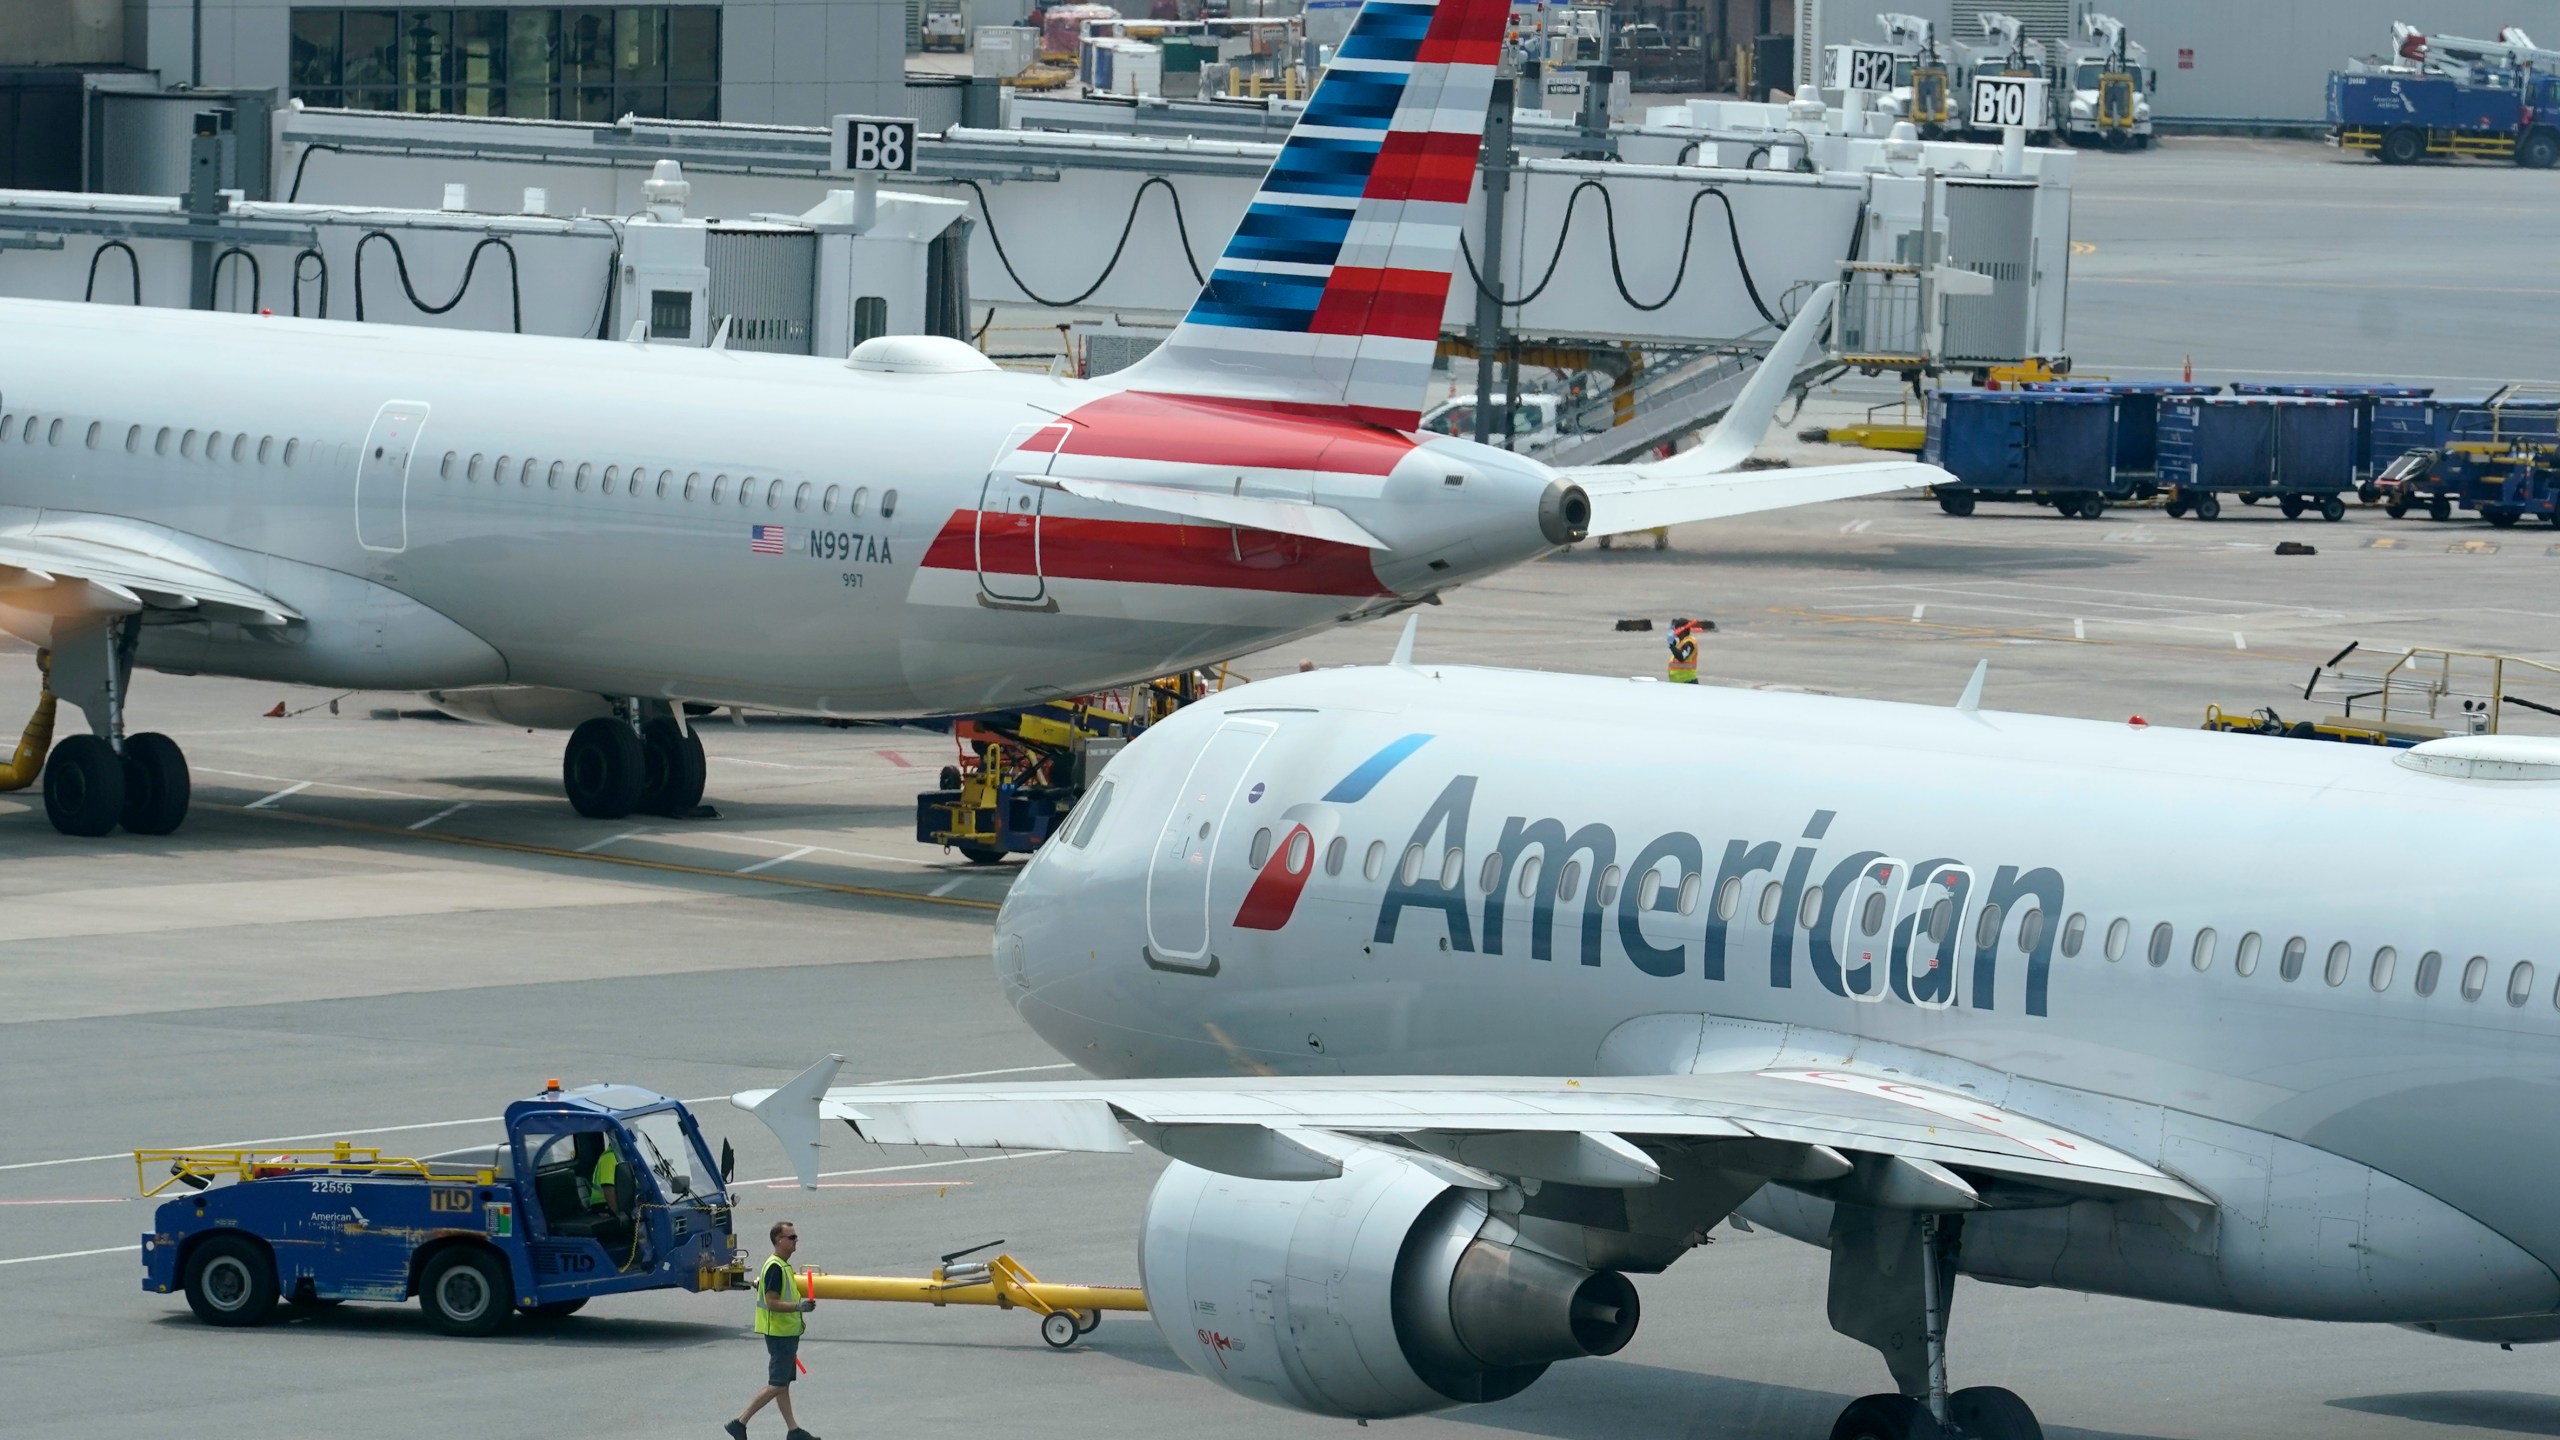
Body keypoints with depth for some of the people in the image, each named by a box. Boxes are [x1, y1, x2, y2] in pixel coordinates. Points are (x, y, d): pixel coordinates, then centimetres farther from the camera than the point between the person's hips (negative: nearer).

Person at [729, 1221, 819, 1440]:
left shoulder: (783, 1265, 13)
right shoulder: (775, 1267, -19)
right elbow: (772, 1302, -24)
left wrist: (797, 1318, 24)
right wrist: (798, 1306, -33)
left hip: (787, 1332, 10)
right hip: (779, 1333, -10)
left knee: (783, 1383, 12)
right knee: (777, 1385, -9)